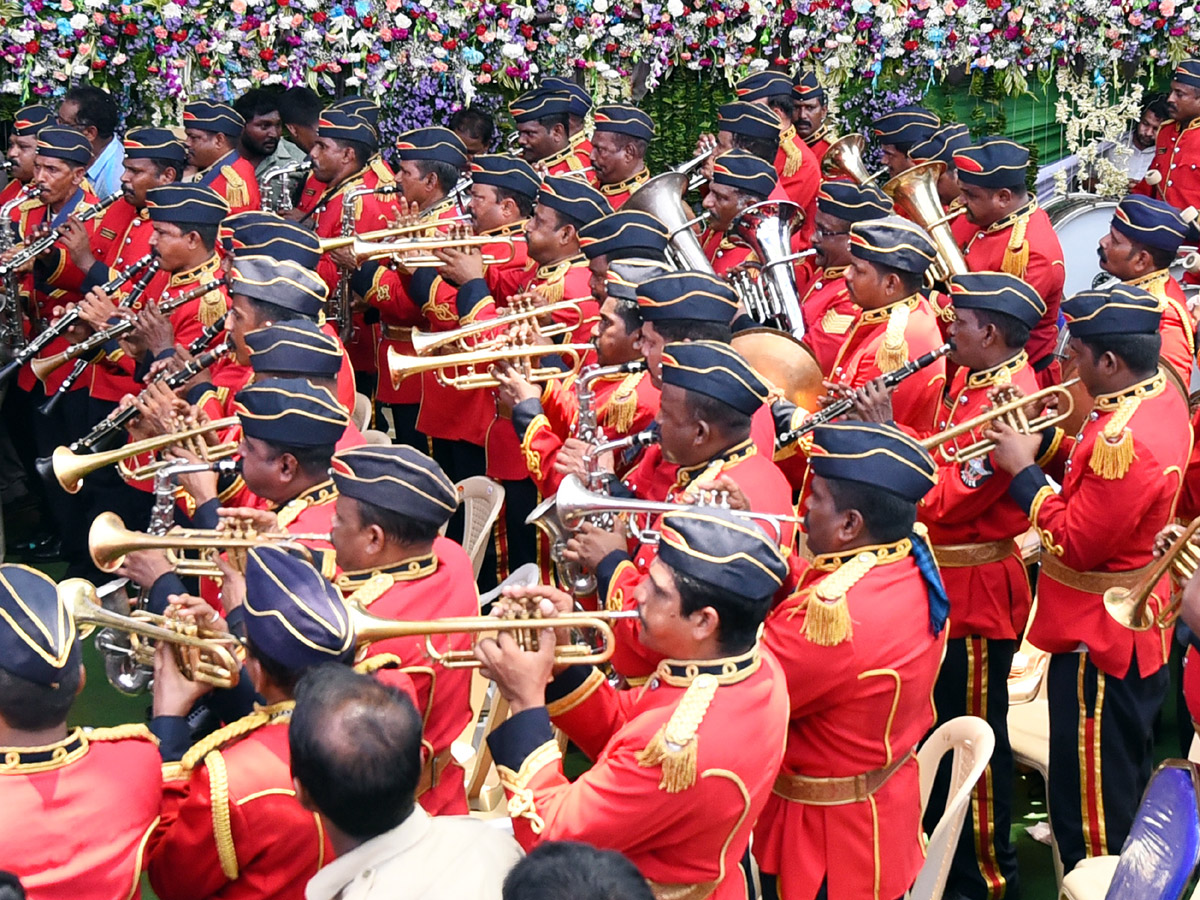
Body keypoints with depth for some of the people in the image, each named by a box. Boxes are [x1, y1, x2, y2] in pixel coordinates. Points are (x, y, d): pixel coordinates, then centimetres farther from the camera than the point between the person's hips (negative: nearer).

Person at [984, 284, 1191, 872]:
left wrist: (1023, 471, -17)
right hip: (1138, 632, 11)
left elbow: (1074, 544, -25)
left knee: (1088, 811, 2)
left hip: (1098, 643, -11)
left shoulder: (1124, 441, -31)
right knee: (1126, 793, 26)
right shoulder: (1162, 396, 1)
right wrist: (1045, 443, 0)